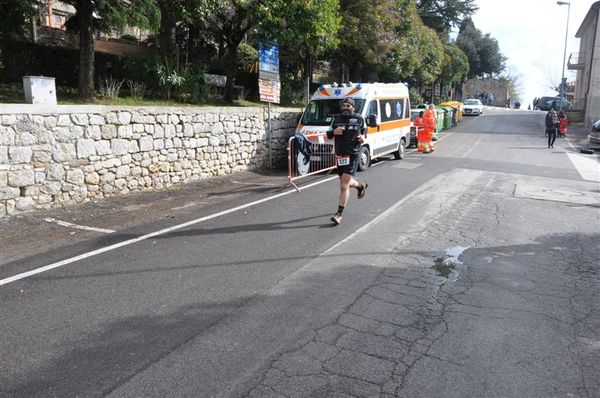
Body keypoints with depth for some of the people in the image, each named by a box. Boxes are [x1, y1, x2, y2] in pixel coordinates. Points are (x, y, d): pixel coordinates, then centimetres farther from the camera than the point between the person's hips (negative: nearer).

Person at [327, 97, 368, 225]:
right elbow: (328, 135, 12)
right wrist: (334, 131, -11)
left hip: (353, 155, -4)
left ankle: (339, 214, -9)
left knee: (344, 185, -12)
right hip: (340, 155, 5)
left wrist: (363, 138, -5)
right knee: (345, 182, 19)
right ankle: (361, 186, 53)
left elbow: (364, 131, 17)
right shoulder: (337, 119, 8)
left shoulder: (359, 119, 2)